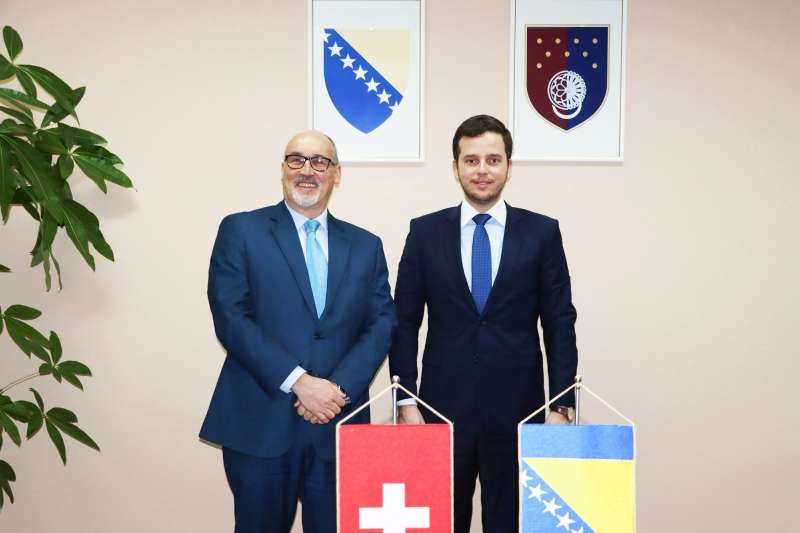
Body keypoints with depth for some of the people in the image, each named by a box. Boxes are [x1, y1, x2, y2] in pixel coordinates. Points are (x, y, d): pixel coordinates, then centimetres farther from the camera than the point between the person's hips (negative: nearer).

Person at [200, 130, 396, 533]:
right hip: (261, 424, -2)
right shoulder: (241, 230, 1)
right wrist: (298, 382, -16)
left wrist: (340, 387, -11)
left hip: (340, 425, 3)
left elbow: (382, 324, 4)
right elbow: (230, 318, -9)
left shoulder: (365, 245, 10)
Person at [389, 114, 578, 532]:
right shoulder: (425, 232, 2)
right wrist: (406, 401, -4)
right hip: (443, 405, 1)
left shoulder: (542, 232, 1)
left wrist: (561, 405, -3)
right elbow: (404, 323, 2)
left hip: (517, 407, 0)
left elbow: (560, 324, 1)